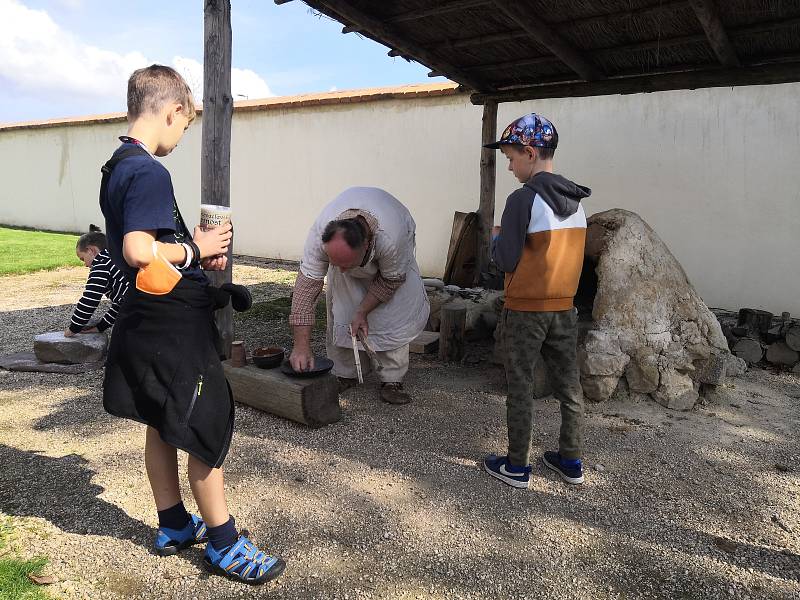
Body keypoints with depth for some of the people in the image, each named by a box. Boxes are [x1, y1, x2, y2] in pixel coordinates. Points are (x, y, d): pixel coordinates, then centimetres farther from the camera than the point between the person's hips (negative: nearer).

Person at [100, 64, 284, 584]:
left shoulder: (118, 167, 12)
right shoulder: (149, 172, -19)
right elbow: (138, 251, -31)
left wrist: (195, 252, 9)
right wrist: (195, 249, -15)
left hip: (149, 321, 10)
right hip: (175, 324, -10)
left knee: (163, 425, 18)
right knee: (209, 428, 2)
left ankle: (174, 526, 35)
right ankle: (224, 545, 16)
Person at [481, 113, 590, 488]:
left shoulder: (523, 199, -16)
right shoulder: (576, 200, 6)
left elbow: (506, 261, -16)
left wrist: (496, 237, 4)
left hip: (525, 312, -6)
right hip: (565, 309, 7)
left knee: (520, 387, 6)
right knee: (569, 385, 14)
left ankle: (516, 467, 17)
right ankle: (571, 462, 27)